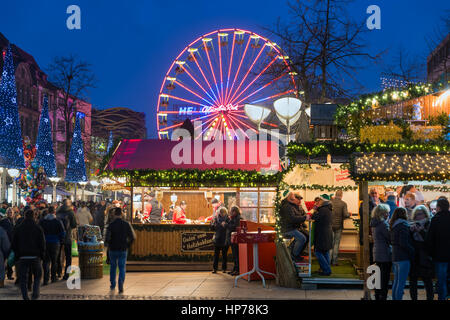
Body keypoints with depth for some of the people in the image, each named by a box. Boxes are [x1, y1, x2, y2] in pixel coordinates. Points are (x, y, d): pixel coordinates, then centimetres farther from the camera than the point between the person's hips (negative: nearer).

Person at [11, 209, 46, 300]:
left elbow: (14, 244, 5)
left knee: (23, 279, 7)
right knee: (37, 276, 15)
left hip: (22, 257, 1)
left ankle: (25, 297, 1)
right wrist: (42, 256, 6)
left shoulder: (18, 228, 3)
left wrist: (17, 255, 13)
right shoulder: (38, 229, -3)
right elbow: (42, 244, -4)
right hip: (35, 257, -1)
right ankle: (35, 294, 2)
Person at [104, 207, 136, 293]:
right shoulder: (126, 224, -5)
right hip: (123, 250, 0)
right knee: (122, 268, 5)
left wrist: (107, 244, 4)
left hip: (113, 249, 0)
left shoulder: (111, 225, -11)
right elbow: (133, 237, -5)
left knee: (113, 267, 20)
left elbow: (107, 238, -17)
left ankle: (113, 285, 29)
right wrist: (128, 245, 9)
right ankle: (121, 285, -13)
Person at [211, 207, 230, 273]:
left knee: (224, 254, 5)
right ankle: (214, 268, 5)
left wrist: (225, 225, -27)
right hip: (217, 239, 2)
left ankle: (224, 268, 13)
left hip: (225, 240, -2)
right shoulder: (216, 218, 7)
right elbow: (212, 228, 9)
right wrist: (213, 224, -10)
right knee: (216, 254, 1)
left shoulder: (228, 219, -2)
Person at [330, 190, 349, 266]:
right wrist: (349, 214, 7)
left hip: (330, 225, 2)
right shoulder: (343, 204, -8)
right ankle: (334, 261, 6)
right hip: (339, 226, -1)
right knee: (336, 243, 6)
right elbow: (346, 215, -15)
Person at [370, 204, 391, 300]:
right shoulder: (383, 224, -18)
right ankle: (383, 297, -3)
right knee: (385, 278, -4)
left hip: (377, 254, 9)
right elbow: (390, 238, -16)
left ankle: (377, 296, 22)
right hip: (385, 255, -9)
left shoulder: (374, 224, 10)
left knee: (379, 277, 16)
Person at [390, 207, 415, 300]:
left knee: (396, 281, 15)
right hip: (403, 258, -9)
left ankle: (394, 298, 19)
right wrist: (413, 251, -9)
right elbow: (403, 243, -19)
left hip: (395, 257, 9)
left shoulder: (393, 226, 13)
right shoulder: (403, 225, -13)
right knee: (401, 282, -6)